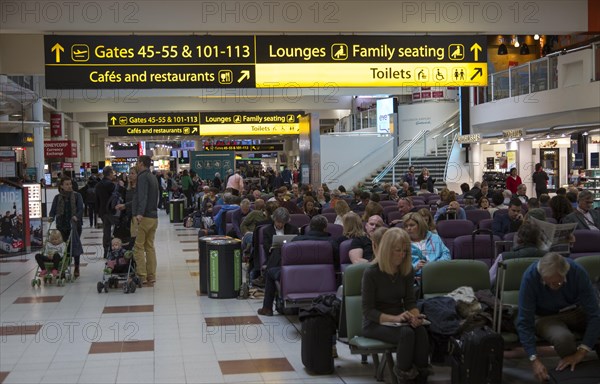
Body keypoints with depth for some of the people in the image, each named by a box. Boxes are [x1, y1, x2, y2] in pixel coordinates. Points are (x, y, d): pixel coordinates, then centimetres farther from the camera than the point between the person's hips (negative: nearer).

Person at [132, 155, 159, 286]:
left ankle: (141, 277, -9)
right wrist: (126, 205, 35)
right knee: (150, 247, 11)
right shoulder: (153, 177, 20)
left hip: (144, 217, -9)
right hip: (154, 217, 9)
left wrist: (140, 213, -33)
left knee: (138, 247, -5)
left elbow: (143, 196, -23)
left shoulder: (143, 177, -9)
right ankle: (151, 277, 11)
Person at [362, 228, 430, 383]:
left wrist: (415, 316, -18)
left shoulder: (407, 271, 1)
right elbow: (368, 310, -15)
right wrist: (394, 318, -29)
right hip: (375, 323, -4)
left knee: (421, 330, -30)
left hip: (399, 320, 5)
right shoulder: (371, 273, -15)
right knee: (406, 333, -34)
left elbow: (410, 301, 5)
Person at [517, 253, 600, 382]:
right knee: (563, 338, -35)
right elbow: (525, 322, -26)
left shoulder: (578, 272, -26)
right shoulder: (530, 277, -29)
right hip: (547, 317, -2)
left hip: (577, 312, 2)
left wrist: (580, 354, -33)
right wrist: (534, 360, -35)